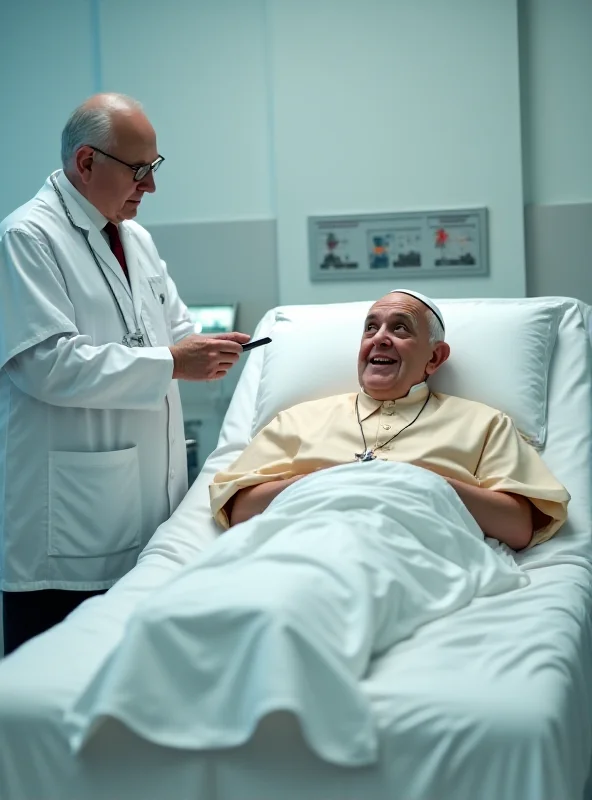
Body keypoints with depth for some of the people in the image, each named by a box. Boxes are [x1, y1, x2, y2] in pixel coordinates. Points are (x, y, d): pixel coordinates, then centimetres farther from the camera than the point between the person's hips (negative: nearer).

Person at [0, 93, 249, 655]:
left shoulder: (136, 238, 17)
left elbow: (175, 331, 24)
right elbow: (47, 364, -20)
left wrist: (205, 351, 2)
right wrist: (171, 364, -18)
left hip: (146, 509, 8)